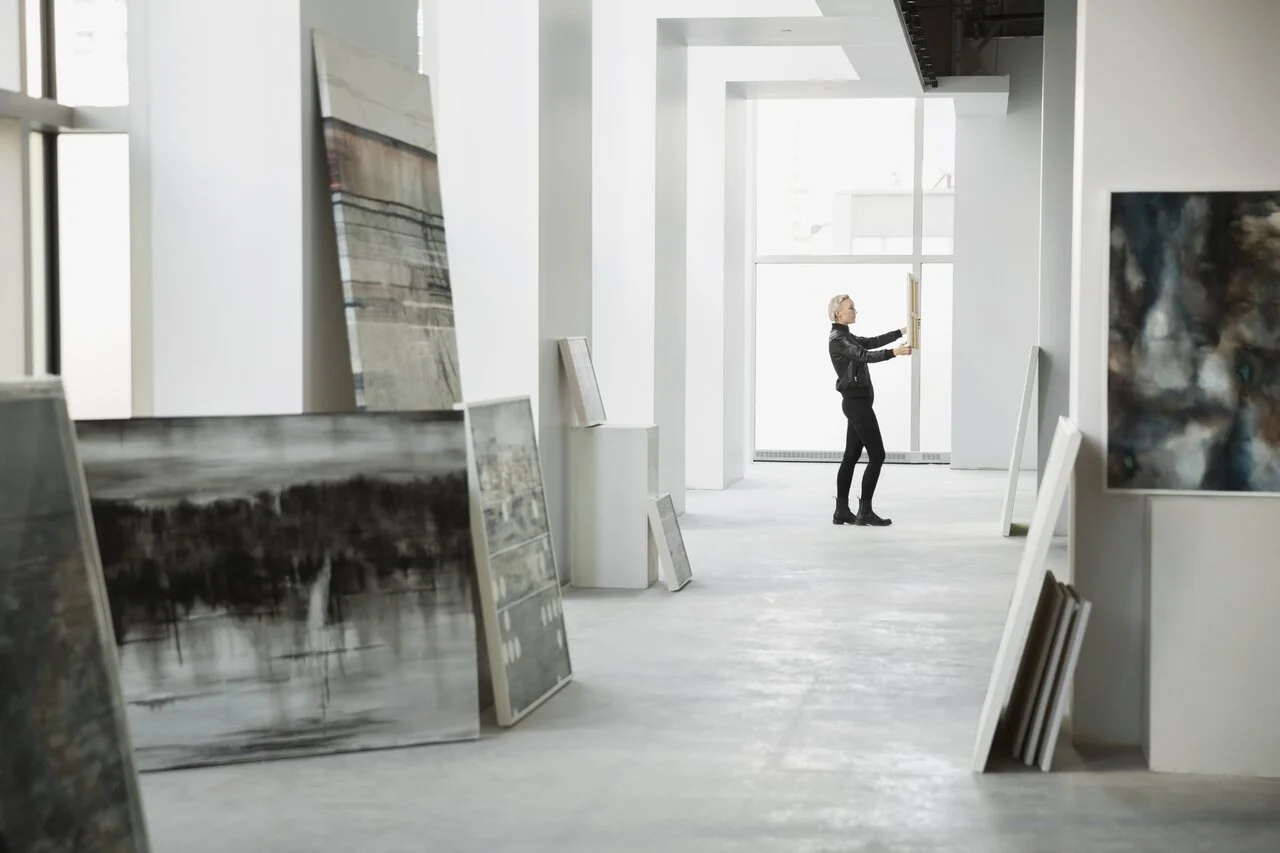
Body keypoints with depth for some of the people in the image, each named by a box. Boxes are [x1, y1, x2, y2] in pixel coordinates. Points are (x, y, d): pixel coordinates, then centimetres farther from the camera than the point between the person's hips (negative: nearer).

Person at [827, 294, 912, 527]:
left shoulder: (845, 336, 16)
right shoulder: (837, 339, -15)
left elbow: (871, 343, 22)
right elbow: (864, 356, -28)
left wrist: (902, 332, 19)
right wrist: (894, 352, -39)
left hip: (856, 401, 10)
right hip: (857, 402, -10)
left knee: (851, 455, 10)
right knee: (877, 456, -8)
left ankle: (842, 511, 12)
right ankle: (865, 512, -5)